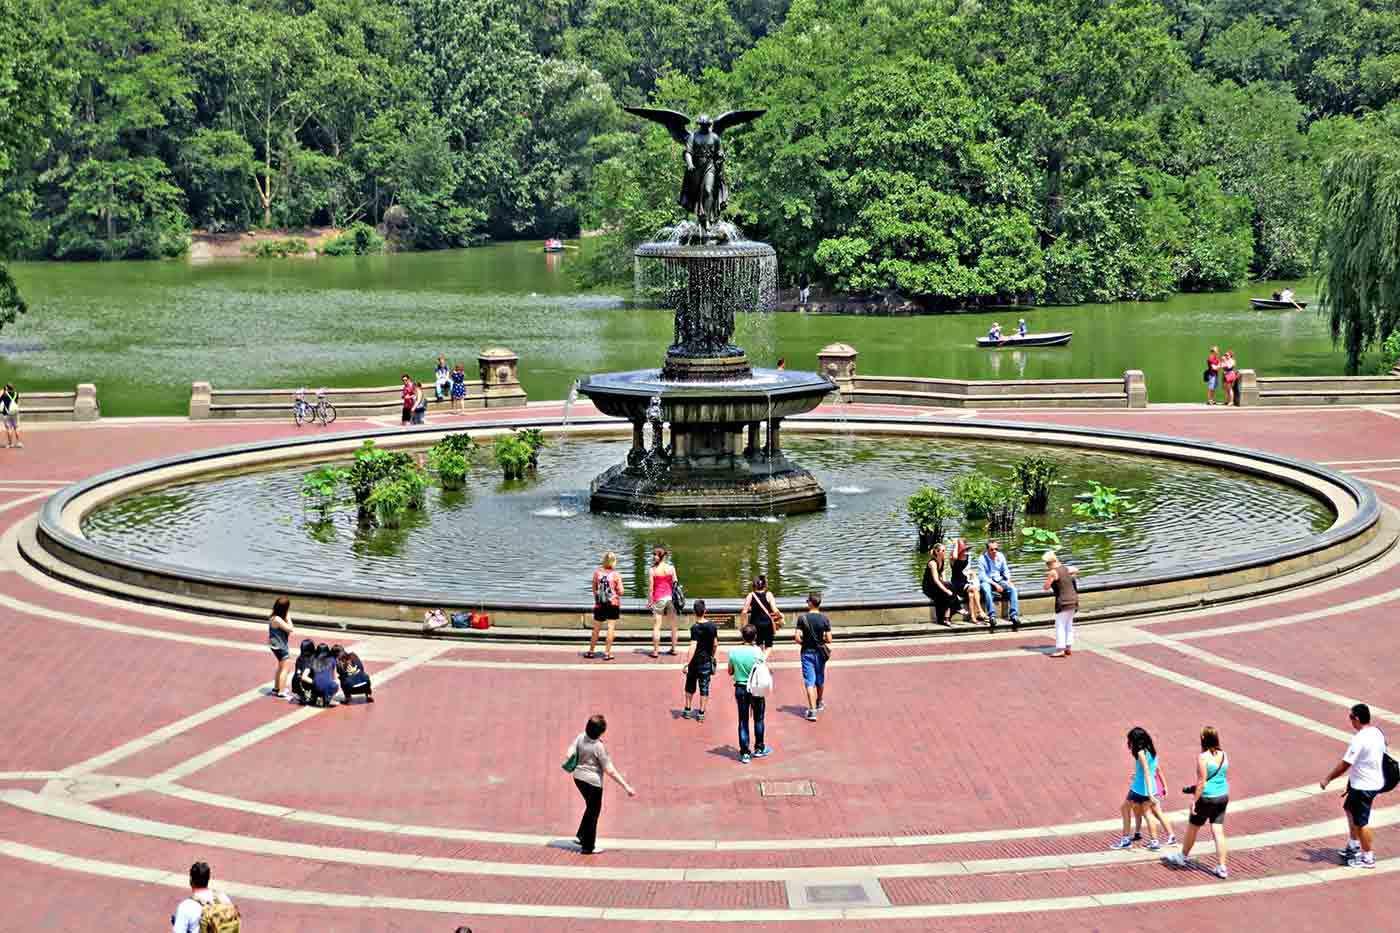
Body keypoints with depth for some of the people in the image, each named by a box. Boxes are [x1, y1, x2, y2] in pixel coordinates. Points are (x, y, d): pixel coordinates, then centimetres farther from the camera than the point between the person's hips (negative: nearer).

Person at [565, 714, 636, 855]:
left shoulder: (580, 737, -9)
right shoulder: (599, 747, -24)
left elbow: (568, 755, -6)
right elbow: (610, 771, -22)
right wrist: (626, 787, -18)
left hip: (578, 778, 6)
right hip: (592, 781, -6)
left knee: (591, 807, 27)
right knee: (593, 812, 10)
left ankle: (581, 836, 28)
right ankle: (588, 847, 19)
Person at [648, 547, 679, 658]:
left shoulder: (652, 570, -6)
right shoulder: (671, 567, 0)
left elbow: (651, 587, -6)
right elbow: (675, 583, 2)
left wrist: (650, 601, 2)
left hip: (659, 598, -2)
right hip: (670, 597, 2)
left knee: (656, 626, 2)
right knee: (673, 625, 13)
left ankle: (655, 650, -1)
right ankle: (673, 649, 18)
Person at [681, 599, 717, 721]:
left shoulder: (695, 627, -17)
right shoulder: (712, 626, -3)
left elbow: (693, 646, -23)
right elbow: (715, 644, 5)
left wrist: (687, 662, -24)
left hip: (695, 661, -3)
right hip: (707, 661, 3)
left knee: (690, 685, 14)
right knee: (704, 687, 7)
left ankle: (687, 710, 23)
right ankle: (701, 713, 8)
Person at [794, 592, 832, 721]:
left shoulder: (802, 618, -12)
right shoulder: (825, 619, -7)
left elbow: (797, 638, -15)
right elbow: (829, 640, -8)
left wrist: (803, 642, 5)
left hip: (807, 652, -2)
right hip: (820, 652, 2)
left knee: (810, 682, -2)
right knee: (820, 680, 21)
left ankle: (812, 710, -10)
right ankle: (819, 703, 43)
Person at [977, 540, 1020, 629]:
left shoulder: (1001, 556, 4)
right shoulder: (982, 559, -10)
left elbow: (1005, 571, 14)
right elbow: (982, 576, -14)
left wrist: (1009, 580, -5)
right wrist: (995, 584, -22)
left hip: (999, 581, 4)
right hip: (987, 582, -4)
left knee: (1013, 588, -22)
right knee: (986, 589, -39)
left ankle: (1014, 615, -27)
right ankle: (992, 615, -42)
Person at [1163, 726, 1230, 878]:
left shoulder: (1202, 757, -17)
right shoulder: (1224, 755, 3)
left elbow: (1202, 781, -19)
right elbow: (1226, 778, 11)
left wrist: (1194, 801, -14)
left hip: (1206, 798, -6)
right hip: (1223, 797, 6)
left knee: (1193, 828, 14)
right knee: (1218, 832, 6)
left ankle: (1182, 857, 33)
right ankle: (1221, 867, 3)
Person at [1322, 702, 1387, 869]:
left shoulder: (1359, 739, -26)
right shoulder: (1377, 733, 2)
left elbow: (1345, 764, -23)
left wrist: (1328, 779, -9)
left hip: (1363, 786, -9)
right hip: (1375, 781, 9)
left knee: (1361, 822, 3)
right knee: (1350, 809, 25)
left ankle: (1368, 858, 13)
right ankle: (1353, 847, 35)